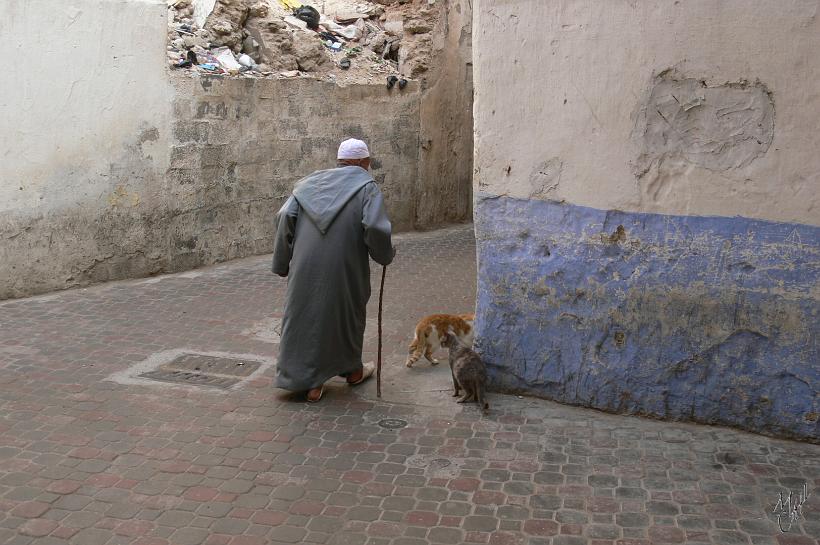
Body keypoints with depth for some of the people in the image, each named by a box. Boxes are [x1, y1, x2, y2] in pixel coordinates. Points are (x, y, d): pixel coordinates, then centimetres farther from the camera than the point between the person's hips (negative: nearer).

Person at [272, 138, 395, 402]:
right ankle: (352, 370, 37)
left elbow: (284, 218, 0)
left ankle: (311, 382, 12)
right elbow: (376, 227, -15)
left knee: (307, 317, 12)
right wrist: (386, 255, 4)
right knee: (347, 314, 19)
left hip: (305, 268, 3)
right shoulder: (367, 186, -2)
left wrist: (282, 264, 7)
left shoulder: (310, 183, 10)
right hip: (345, 269, -2)